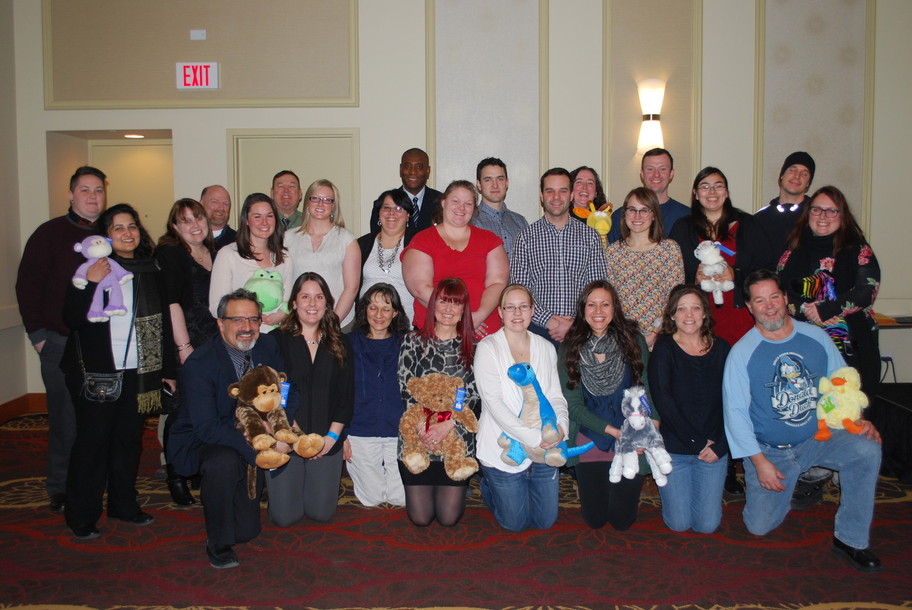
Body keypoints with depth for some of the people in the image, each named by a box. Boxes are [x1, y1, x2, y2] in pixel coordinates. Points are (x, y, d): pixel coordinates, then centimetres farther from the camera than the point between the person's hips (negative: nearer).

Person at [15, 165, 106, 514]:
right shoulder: (50, 234, 1)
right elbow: (27, 286, -1)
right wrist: (38, 335, -6)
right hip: (61, 343, -3)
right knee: (66, 420, 1)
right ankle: (60, 489, 15)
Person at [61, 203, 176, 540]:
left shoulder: (151, 271, 8)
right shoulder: (91, 267, -4)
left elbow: (164, 321, 12)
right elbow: (72, 319, -12)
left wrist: (167, 369, 11)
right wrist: (90, 283, -26)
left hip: (137, 372, 4)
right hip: (95, 371, -4)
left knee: (129, 440, 12)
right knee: (92, 440, 0)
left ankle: (124, 505, 27)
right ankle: (81, 516, 13)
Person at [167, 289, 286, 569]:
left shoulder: (267, 347, -5)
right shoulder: (198, 365, -21)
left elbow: (287, 390, 4)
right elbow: (207, 428, -26)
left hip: (249, 434, 4)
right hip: (200, 441, -4)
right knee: (224, 462, -35)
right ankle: (218, 544, -12)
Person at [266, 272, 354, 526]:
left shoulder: (340, 344, 7)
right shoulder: (276, 340, -3)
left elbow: (346, 394, 5)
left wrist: (333, 435, -6)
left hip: (328, 440, 2)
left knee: (321, 513, 4)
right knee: (285, 517, -1)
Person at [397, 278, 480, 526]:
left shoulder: (472, 347, 5)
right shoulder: (413, 341, 4)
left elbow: (474, 395, -1)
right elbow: (406, 390, -2)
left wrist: (448, 424, -16)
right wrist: (421, 426, -16)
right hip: (417, 436, 0)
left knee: (449, 518, 0)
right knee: (420, 518, 1)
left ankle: (449, 490, 32)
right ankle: (429, 486, 32)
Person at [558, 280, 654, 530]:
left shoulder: (633, 341, -5)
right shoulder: (570, 348, -5)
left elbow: (648, 390, -5)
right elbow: (573, 404, -6)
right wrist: (614, 431, -16)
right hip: (590, 441, 0)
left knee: (621, 520, 4)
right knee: (595, 519, 7)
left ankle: (622, 488, 36)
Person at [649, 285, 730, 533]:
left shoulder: (721, 348, 4)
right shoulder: (664, 348, -5)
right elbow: (662, 400, -15)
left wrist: (720, 445, -11)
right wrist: (697, 442, -16)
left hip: (714, 448, 2)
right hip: (673, 447, -2)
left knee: (707, 525, 2)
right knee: (679, 524, 0)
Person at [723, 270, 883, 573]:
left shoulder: (816, 337, -2)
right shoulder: (742, 353, -11)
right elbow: (735, 412, -11)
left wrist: (857, 419, -11)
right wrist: (759, 461, -16)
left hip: (819, 437, 2)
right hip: (769, 450, -2)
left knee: (867, 448, -27)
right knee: (760, 526, -4)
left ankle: (850, 539, -11)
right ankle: (788, 483, 30)